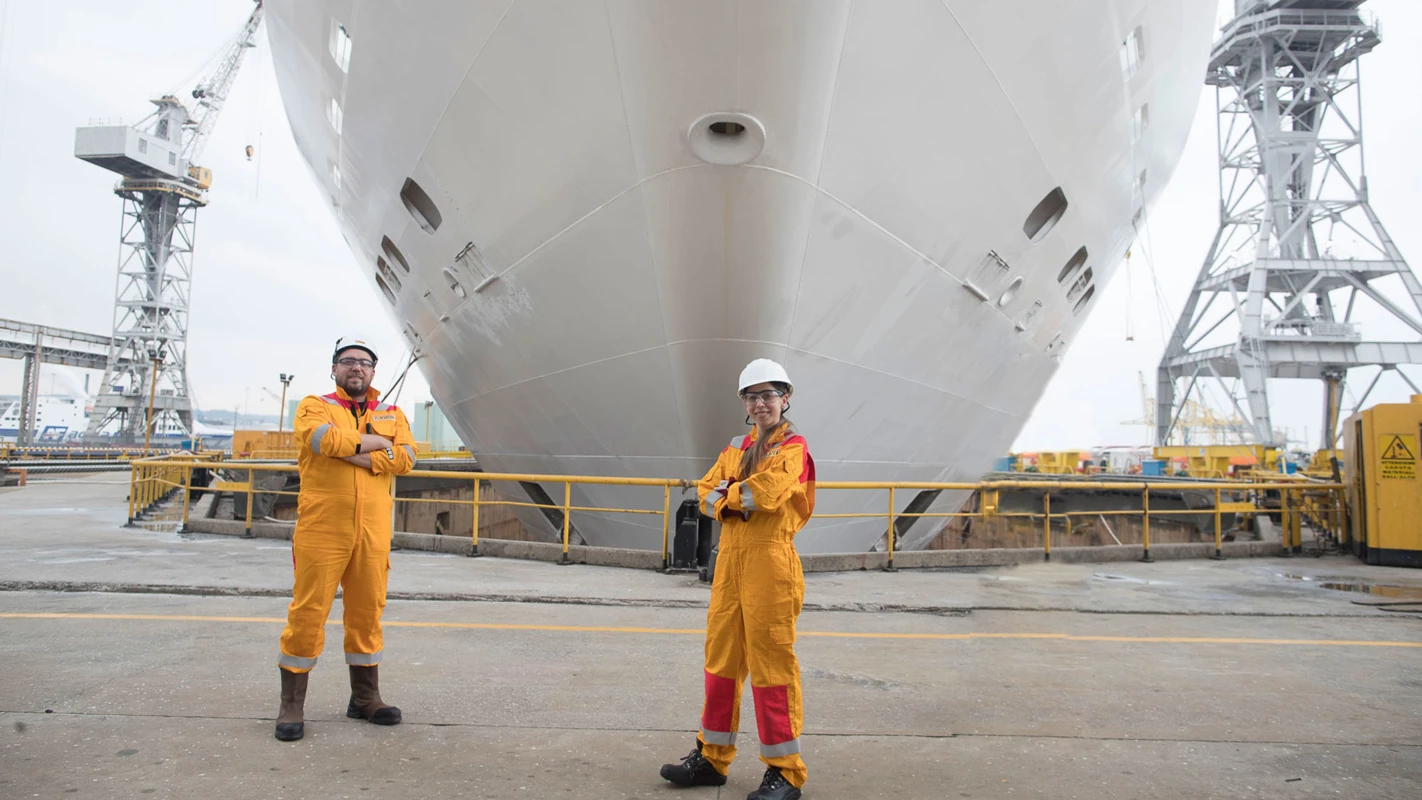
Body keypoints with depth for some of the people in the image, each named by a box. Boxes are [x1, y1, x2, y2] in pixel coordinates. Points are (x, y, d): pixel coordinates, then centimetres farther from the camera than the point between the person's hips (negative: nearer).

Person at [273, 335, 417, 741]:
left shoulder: (392, 415, 15)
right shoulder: (314, 407, 6)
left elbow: (405, 457, -4)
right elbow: (328, 439, -16)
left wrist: (356, 455, -13)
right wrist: (375, 442, -5)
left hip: (373, 534, 3)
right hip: (321, 530, -3)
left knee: (367, 612, 11)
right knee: (308, 612, -1)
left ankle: (365, 698, 24)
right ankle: (292, 705, 13)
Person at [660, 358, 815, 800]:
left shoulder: (793, 446, -4)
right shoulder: (736, 447, 16)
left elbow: (769, 491, -20)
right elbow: (707, 493, 8)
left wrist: (729, 494, -4)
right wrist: (735, 502, -12)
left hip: (770, 560, -7)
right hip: (730, 559, 7)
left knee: (771, 664, -1)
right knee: (721, 658, 14)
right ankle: (712, 757, 28)